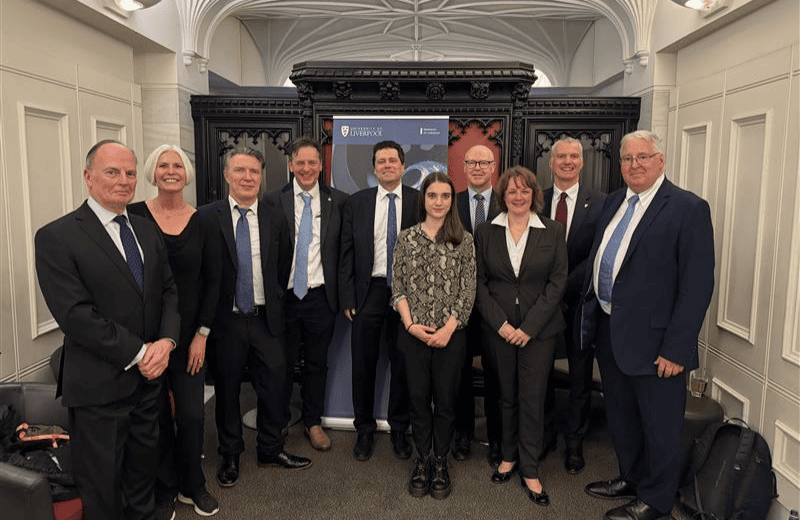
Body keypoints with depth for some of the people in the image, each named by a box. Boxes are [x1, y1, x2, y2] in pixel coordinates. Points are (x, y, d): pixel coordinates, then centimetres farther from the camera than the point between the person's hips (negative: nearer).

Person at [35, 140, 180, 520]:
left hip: (148, 376, 6)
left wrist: (166, 341, -10)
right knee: (102, 485, 12)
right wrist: (138, 353, -17)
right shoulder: (56, 237, -12)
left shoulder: (147, 231, 8)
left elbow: (169, 290, 7)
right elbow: (75, 314, -18)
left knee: (144, 465, 20)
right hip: (99, 387, -5)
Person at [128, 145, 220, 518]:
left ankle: (192, 485, 30)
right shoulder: (134, 215, -4)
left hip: (190, 334, 1)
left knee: (191, 414, 5)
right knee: (156, 415, 9)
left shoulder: (202, 222, 0)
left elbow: (212, 281, 2)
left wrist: (202, 334, -2)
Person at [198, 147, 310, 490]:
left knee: (274, 384, 9)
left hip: (266, 319, 3)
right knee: (227, 389, 12)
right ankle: (230, 455, 31)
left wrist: (276, 299, 9)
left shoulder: (275, 220, 4)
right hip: (225, 320, -2)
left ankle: (270, 450, 30)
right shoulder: (207, 217, -5)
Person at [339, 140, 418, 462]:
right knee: (363, 364, 9)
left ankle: (399, 429, 28)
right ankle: (364, 429, 27)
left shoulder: (420, 202, 1)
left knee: (403, 364, 9)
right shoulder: (356, 203, 6)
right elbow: (347, 254, 5)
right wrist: (348, 298, -1)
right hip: (369, 292, 1)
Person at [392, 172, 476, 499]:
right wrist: (411, 324, -8)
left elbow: (468, 291, -3)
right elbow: (397, 287, 2)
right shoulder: (406, 238, 3)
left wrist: (448, 328, -11)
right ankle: (421, 461, 28)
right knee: (418, 398, 10)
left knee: (446, 399, 8)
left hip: (451, 334, -1)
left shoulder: (463, 240, 0)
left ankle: (440, 463, 26)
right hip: (413, 334, 1)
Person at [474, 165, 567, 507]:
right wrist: (500, 323, -9)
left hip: (538, 330, -1)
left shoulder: (552, 232, 0)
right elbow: (479, 283, 1)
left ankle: (530, 470, 16)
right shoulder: (486, 233, 3)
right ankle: (509, 456, 30)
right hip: (498, 329, 1)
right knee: (506, 395, 12)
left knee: (532, 398, 3)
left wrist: (530, 327, -10)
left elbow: (557, 283, -3)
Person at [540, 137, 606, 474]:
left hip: (580, 300, -1)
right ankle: (544, 436, 28)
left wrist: (564, 288, -16)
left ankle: (574, 443, 26)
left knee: (580, 376, 9)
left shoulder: (599, 203, -1)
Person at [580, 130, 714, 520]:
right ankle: (630, 479, 43)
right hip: (608, 331, 7)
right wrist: (590, 315, 12)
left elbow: (697, 285, -16)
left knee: (659, 426, 11)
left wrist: (676, 348, -19)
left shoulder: (688, 208, -12)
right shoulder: (613, 202, 9)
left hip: (652, 340, -7)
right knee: (621, 417, 22)